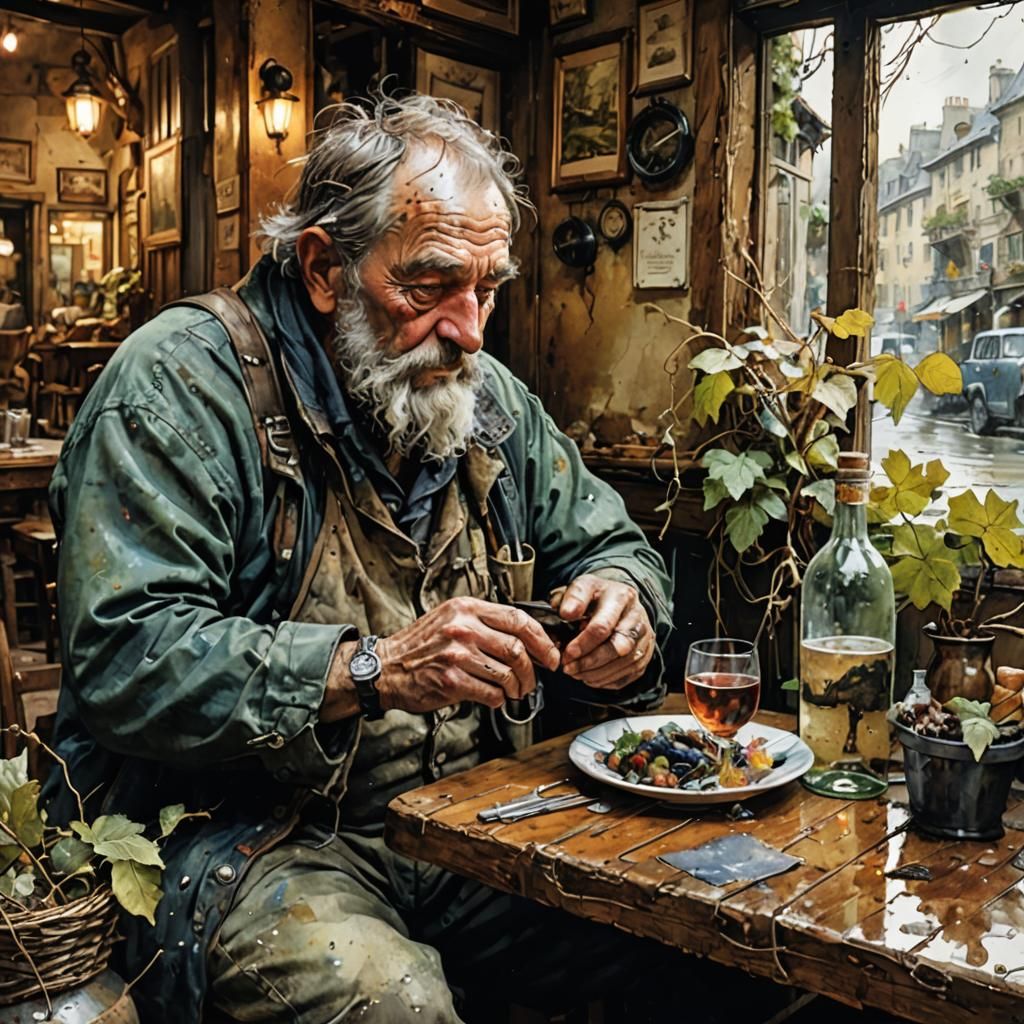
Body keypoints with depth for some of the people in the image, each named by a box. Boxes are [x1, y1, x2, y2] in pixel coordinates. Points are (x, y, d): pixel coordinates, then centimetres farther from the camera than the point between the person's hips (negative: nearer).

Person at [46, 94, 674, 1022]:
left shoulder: (490, 397, 9)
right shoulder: (183, 382, -11)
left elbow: (608, 544, 18)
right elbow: (125, 661, -20)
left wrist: (621, 599, -7)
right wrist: (374, 668, -30)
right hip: (244, 833, -5)